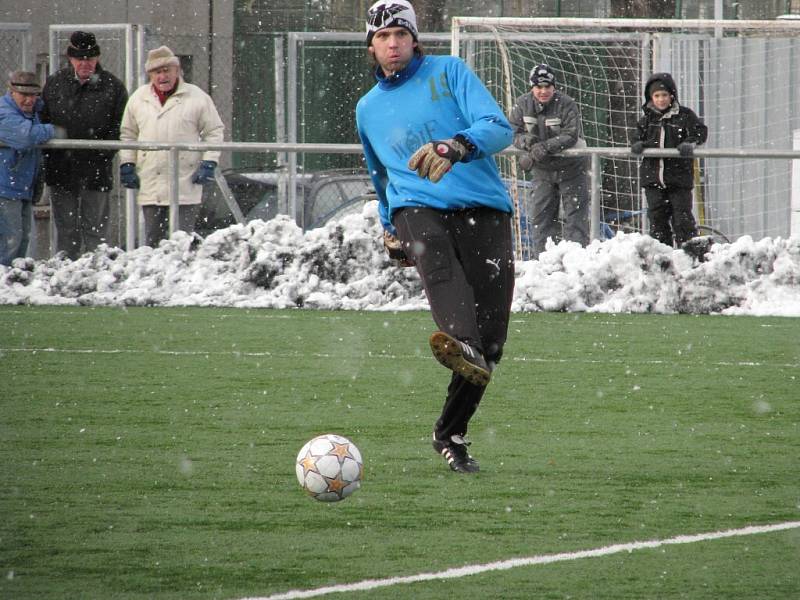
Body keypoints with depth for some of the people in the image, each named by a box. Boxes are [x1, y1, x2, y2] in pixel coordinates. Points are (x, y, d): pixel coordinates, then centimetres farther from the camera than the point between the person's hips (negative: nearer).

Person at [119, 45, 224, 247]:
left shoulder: (197, 98, 1)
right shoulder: (138, 99, 10)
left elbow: (214, 131, 6)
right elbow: (127, 134, 18)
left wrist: (208, 164, -4)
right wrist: (127, 165, 8)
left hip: (185, 185, -3)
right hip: (150, 185, 3)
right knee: (152, 239, 6)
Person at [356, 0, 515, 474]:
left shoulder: (449, 73, 8)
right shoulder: (368, 109, 23)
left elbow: (499, 129, -7)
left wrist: (455, 146, -25)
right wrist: (390, 227, 37)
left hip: (483, 208, -1)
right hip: (418, 208, 1)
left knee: (491, 338, -8)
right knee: (436, 260, -38)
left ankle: (451, 434, 11)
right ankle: (463, 346, -68)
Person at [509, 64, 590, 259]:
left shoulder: (566, 104, -19)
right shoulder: (523, 104, -8)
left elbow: (571, 136, -25)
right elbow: (513, 132, -7)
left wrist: (545, 147, -36)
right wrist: (526, 141, -30)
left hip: (570, 167, -4)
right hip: (542, 170, 4)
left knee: (575, 214, -2)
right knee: (540, 215, 5)